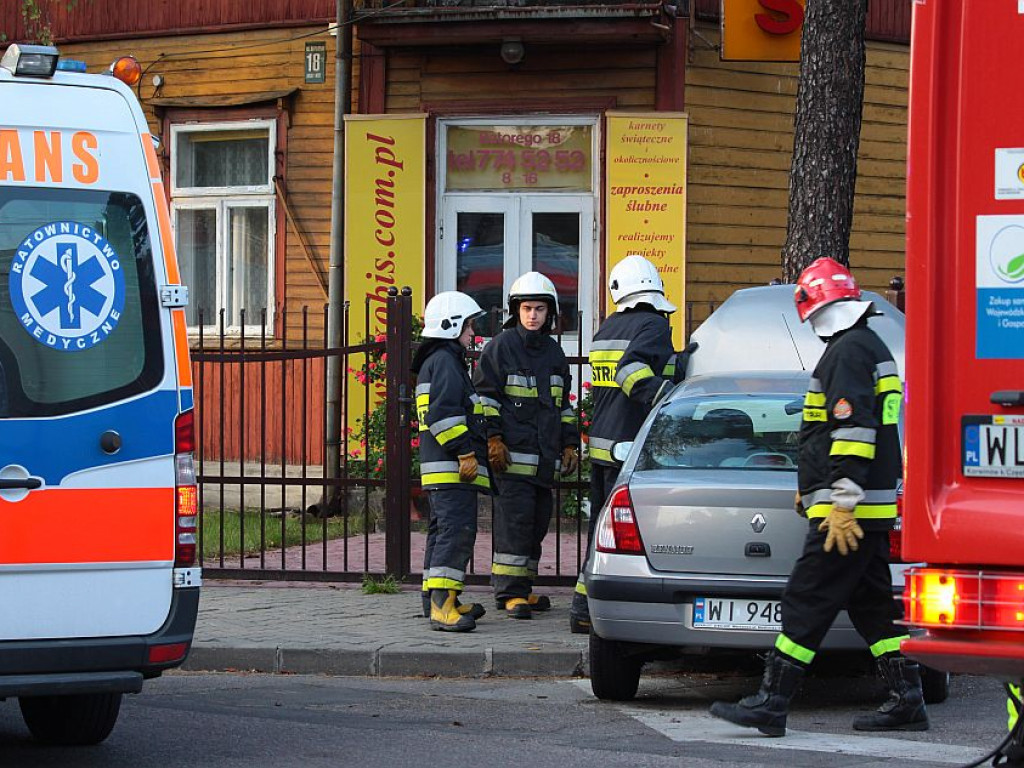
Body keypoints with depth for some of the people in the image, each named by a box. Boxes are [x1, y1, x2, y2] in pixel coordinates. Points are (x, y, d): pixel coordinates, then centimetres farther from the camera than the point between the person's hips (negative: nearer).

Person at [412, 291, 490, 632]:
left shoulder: (433, 363, 24)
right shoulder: (445, 362, -11)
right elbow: (444, 413, -21)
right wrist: (465, 452, -22)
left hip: (441, 467, 12)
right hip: (452, 468, -12)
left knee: (443, 531, 16)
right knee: (457, 530, -18)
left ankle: (439, 600, 23)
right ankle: (441, 603, -25)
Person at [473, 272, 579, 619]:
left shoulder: (554, 352, 18)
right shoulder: (501, 346, -1)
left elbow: (564, 404, 25)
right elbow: (484, 395, -4)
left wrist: (570, 444, 20)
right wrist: (493, 438, -11)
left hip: (545, 457, 7)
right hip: (512, 454, -7)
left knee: (538, 522, 9)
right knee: (515, 519, -11)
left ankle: (521, 588, 18)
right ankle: (510, 592, -10)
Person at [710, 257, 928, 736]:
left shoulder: (847, 352, -14)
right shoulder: (871, 348, 20)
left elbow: (853, 431, -23)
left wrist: (843, 504, -25)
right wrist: (813, 490, 34)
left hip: (848, 512, -11)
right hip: (873, 509, 11)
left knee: (806, 605, -10)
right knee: (873, 605, 13)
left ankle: (771, 705, -11)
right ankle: (907, 702, 15)